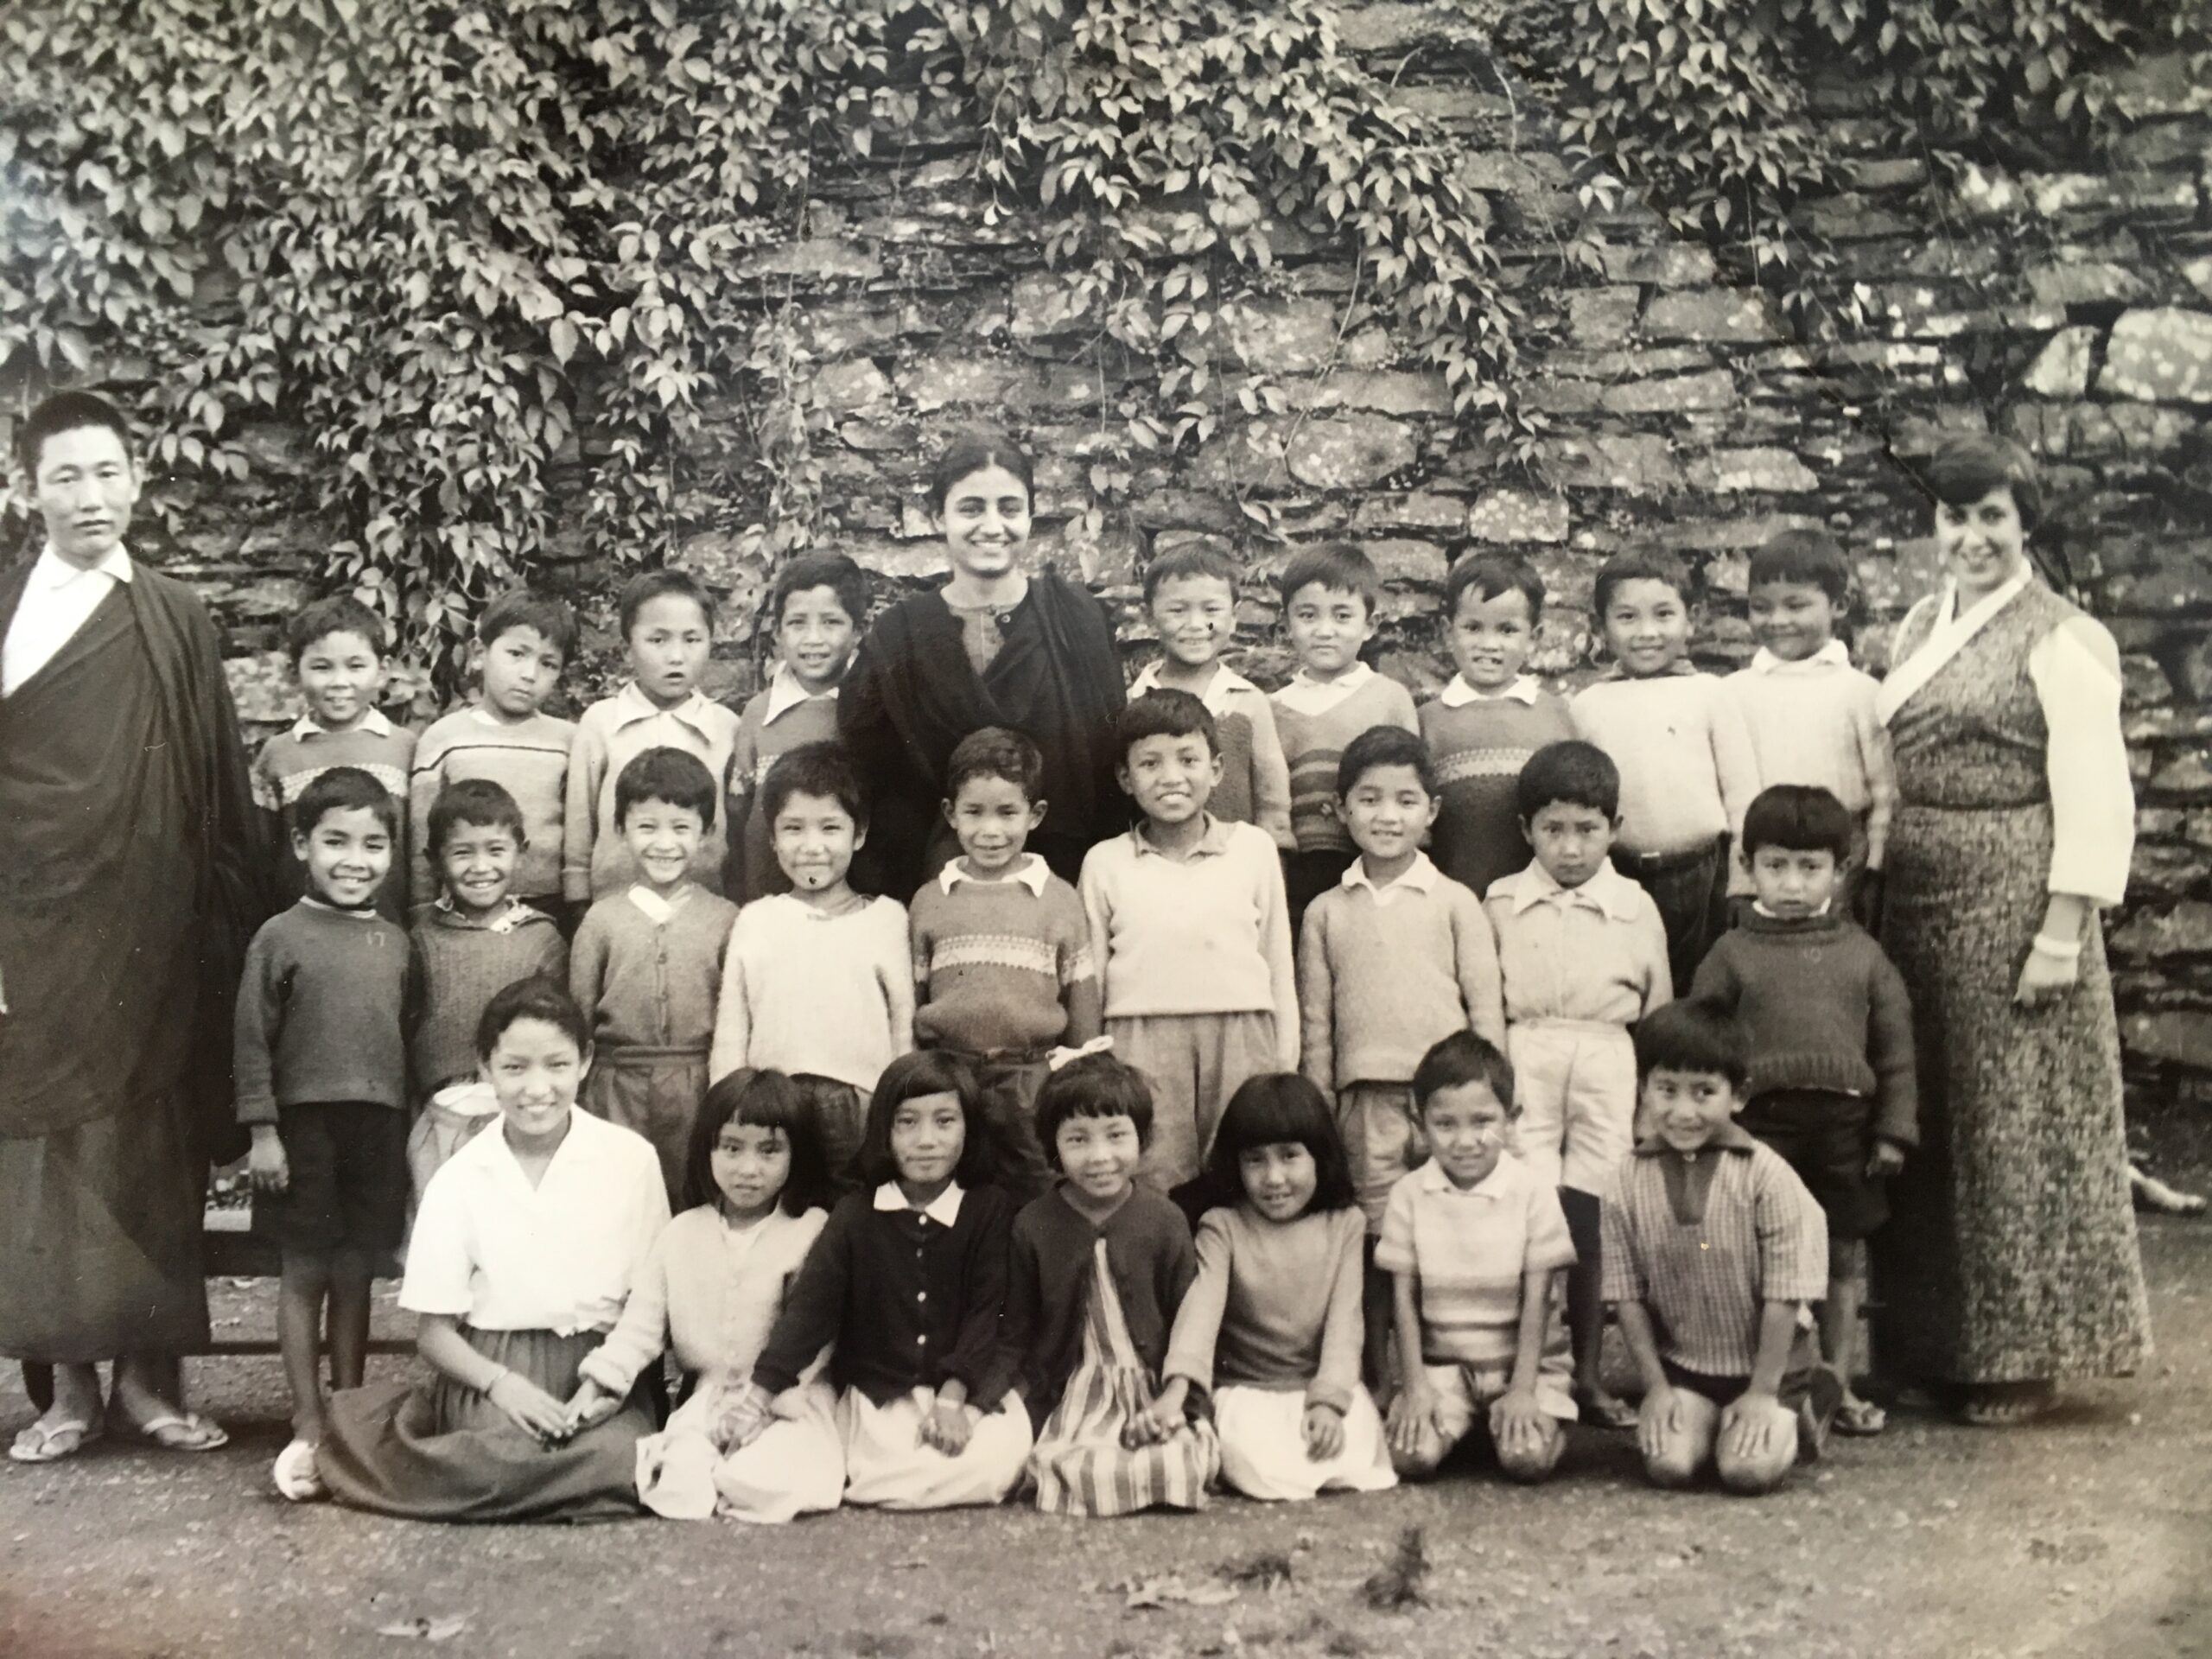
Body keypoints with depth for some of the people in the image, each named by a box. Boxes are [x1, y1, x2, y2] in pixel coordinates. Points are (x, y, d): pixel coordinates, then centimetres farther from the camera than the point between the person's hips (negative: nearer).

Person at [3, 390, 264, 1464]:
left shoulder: (174, 621, 7)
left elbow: (219, 789, 7)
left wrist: (231, 925, 3)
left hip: (150, 924, 1)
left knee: (150, 1144, 4)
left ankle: (149, 1372, 13)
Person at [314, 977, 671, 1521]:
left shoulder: (631, 1159, -1)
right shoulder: (458, 1180, 1)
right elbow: (433, 1332, 3)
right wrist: (502, 1384, -15)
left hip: (603, 1369, 1)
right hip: (490, 1375, -1)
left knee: (621, 1458, -32)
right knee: (512, 1460, -34)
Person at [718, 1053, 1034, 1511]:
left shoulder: (989, 1210, -1)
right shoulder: (855, 1213, 1)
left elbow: (985, 1310, -6)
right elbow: (811, 1302, -5)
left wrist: (953, 1396, -19)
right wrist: (763, 1390, -16)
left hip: (967, 1386, -1)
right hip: (875, 1393, 1)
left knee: (997, 1460, -29)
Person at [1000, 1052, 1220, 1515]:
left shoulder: (1165, 1221, 0)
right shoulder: (1033, 1225, 0)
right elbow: (1017, 1330, 7)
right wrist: (1023, 1408, -1)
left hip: (1153, 1388, 1)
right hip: (1069, 1393, -1)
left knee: (1181, 1460, -25)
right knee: (1062, 1465, -28)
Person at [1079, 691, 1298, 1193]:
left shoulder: (1254, 848, 6)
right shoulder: (1105, 862, 7)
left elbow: (1279, 965, 10)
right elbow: (1088, 979, 11)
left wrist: (1287, 1070, 9)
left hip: (1240, 1040, 0)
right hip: (1141, 1045, 0)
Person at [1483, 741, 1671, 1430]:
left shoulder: (1635, 906, 8)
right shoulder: (1501, 903, 8)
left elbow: (1659, 1009, 12)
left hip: (1608, 1064, 0)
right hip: (1525, 1062, 0)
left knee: (1593, 1222, 1)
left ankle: (1590, 1371, 13)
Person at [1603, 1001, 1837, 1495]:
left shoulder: (1767, 1175, -15)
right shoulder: (1629, 1178, -7)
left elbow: (1784, 1292, -12)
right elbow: (1627, 1293, -3)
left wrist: (1762, 1390, -12)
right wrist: (1655, 1385, -6)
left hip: (1766, 1362, -2)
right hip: (1681, 1364, 2)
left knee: (1750, 1469, -19)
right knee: (1668, 1465, -17)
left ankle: (1803, 1411, 15)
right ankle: (1709, 1421, 18)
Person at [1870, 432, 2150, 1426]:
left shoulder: (2061, 639, -6)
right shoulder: (1920, 627, 13)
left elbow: (2094, 799, -11)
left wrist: (2063, 931, -16)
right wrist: (1877, 885, 8)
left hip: (2014, 901, -6)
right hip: (1916, 902, 6)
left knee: (2015, 1121, 1)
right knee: (1927, 1120, 11)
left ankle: (2021, 1353, 15)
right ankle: (1930, 1339, 23)